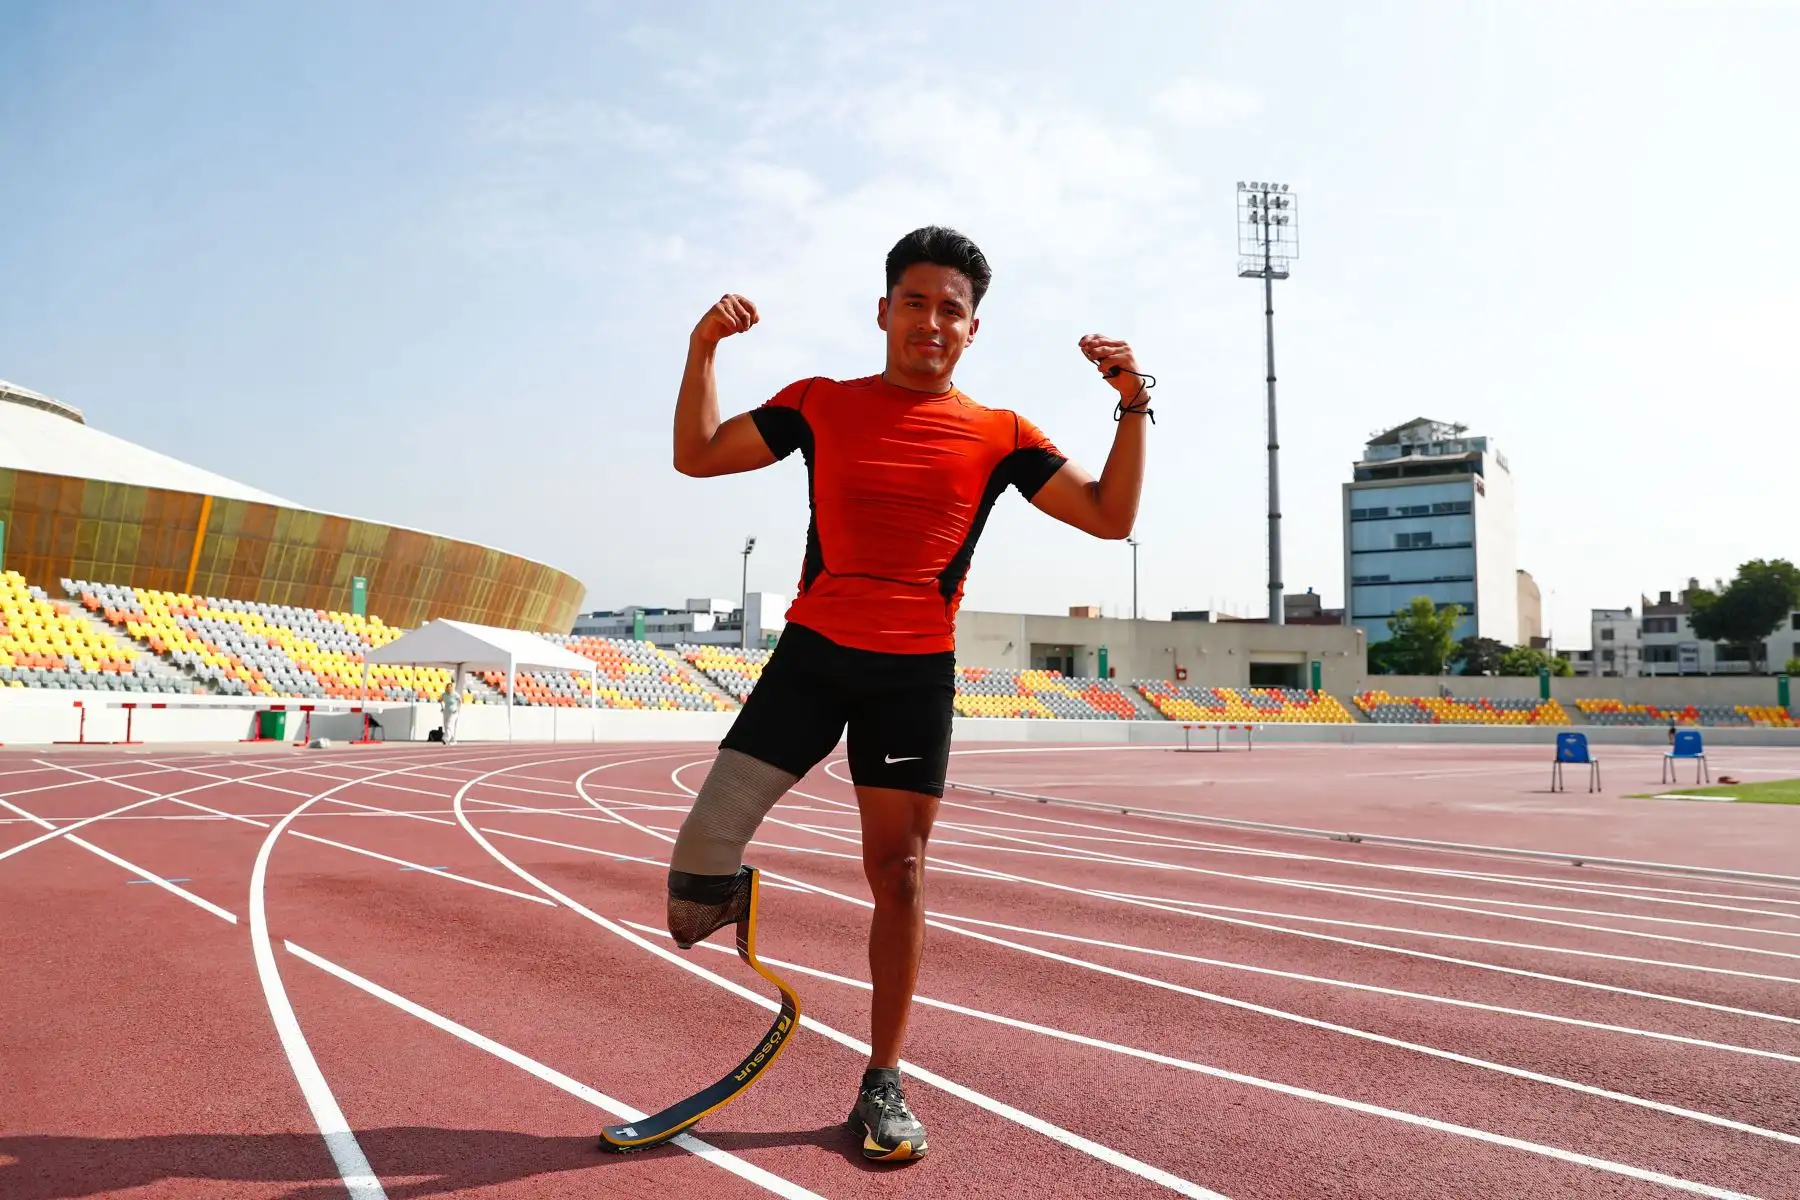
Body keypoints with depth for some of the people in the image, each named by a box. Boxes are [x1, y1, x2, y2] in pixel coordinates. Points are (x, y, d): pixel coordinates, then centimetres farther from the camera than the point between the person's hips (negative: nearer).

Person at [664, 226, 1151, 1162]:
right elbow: (697, 455, 6)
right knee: (703, 847, -10)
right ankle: (723, 893, 29)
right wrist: (703, 348, -6)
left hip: (915, 673, 0)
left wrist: (1133, 405, -9)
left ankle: (882, 1085, 20)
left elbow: (1111, 517, 1)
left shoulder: (999, 436, 4)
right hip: (811, 654, 1)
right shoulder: (822, 404, 6)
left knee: (898, 874, 4)